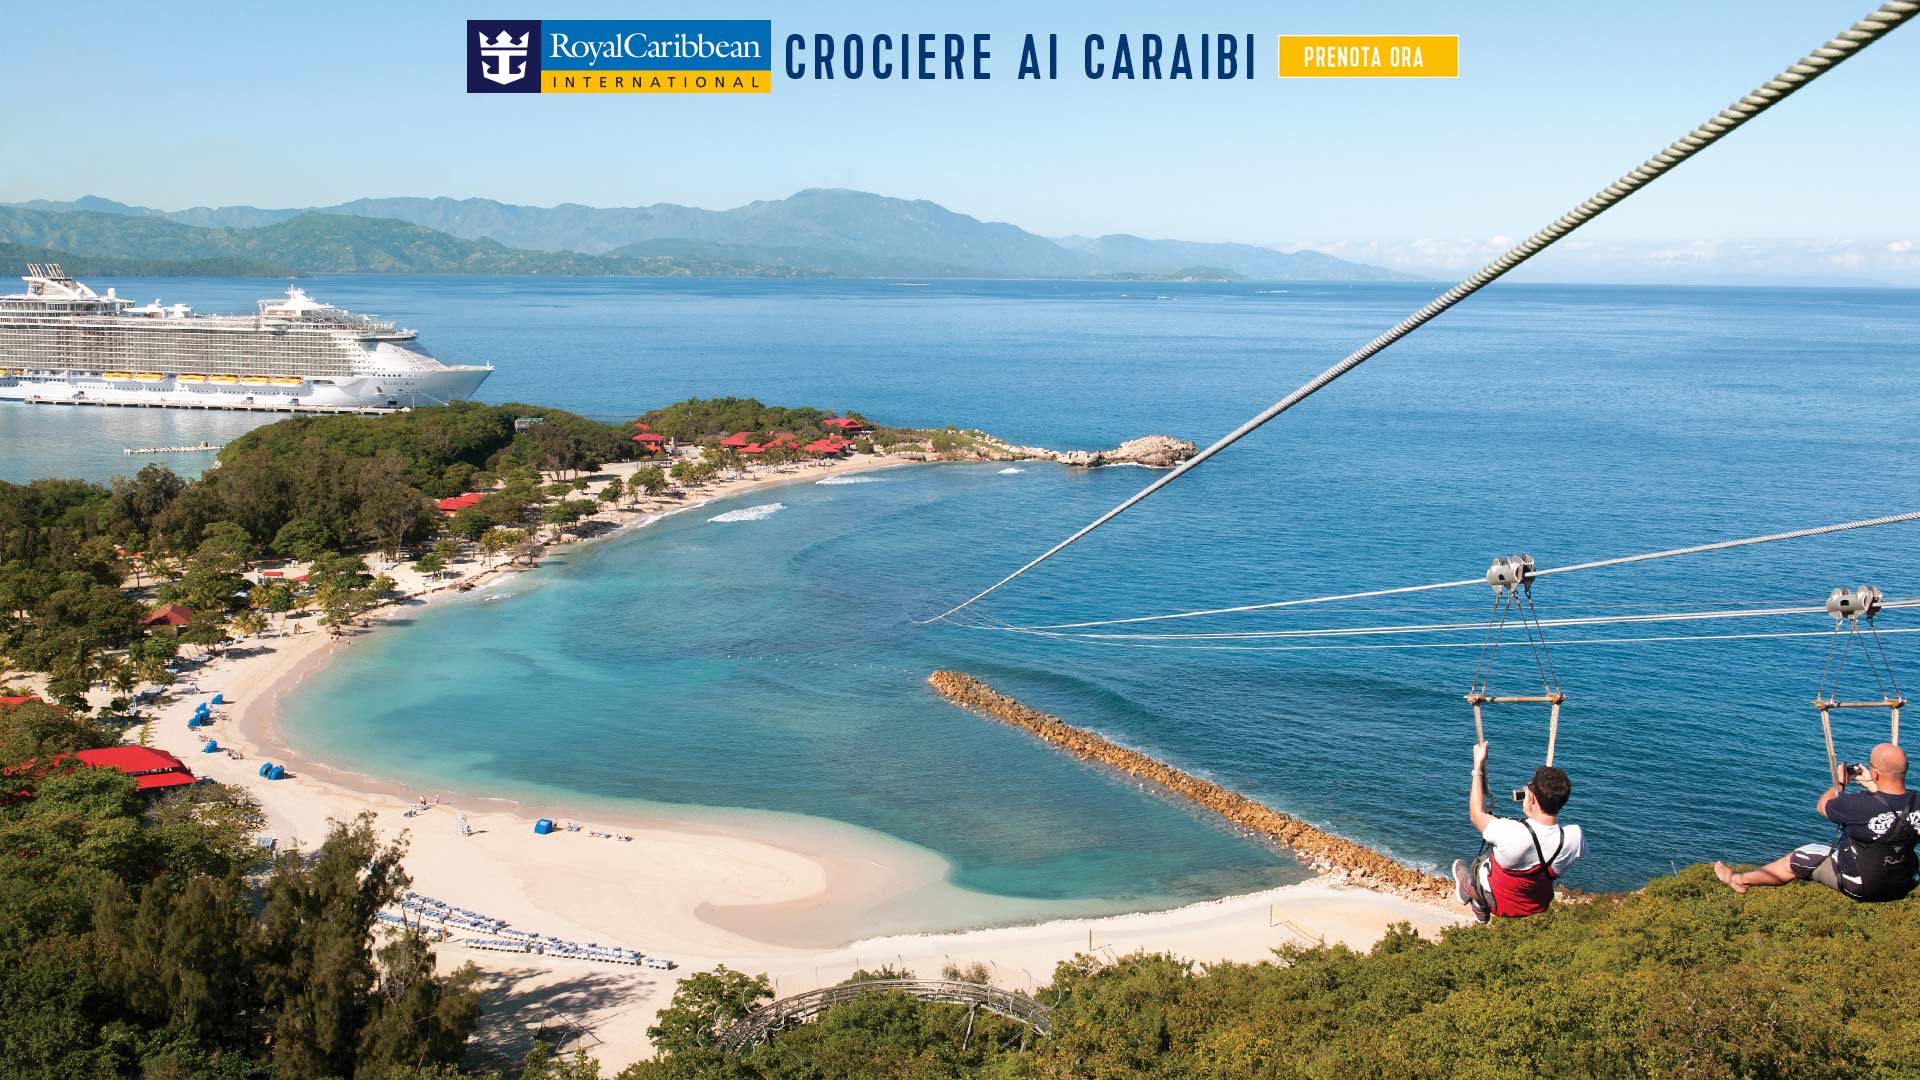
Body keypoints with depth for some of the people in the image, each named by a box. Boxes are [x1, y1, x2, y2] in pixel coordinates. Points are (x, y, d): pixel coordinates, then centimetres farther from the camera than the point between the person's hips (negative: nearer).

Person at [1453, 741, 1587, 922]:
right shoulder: (1575, 837, -30)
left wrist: (1478, 765, -12)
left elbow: (1477, 814, -18)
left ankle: (1467, 889, 54)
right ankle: (1479, 907, 43)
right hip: (1539, 906, 4)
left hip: (1499, 904, -3)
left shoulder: (1510, 833, -40)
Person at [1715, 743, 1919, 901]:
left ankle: (1740, 880, 36)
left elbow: (1822, 806, -8)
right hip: (1902, 887, 6)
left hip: (1860, 887, -6)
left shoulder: (1860, 805, -30)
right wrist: (1872, 787, 11)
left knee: (1800, 858, 15)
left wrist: (1839, 784, 8)